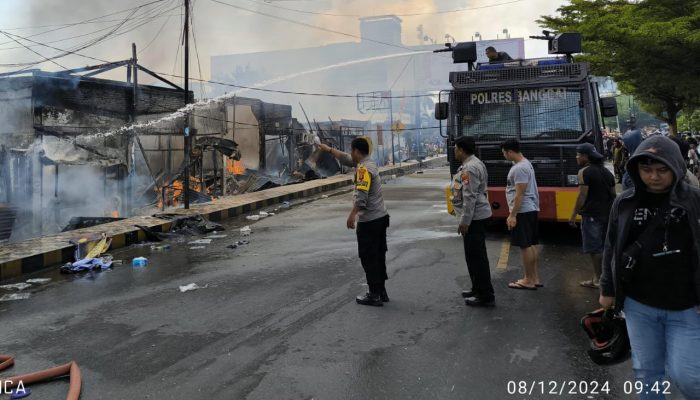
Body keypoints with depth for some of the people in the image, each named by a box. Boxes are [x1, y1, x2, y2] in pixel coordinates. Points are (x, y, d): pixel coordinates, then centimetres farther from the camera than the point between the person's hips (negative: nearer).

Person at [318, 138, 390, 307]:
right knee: (379, 256, 14)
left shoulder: (364, 169, -18)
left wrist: (352, 214, -28)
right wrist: (328, 149, 31)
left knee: (368, 258, -1)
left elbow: (361, 195, -28)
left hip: (369, 221, -10)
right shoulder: (368, 163, 12)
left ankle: (374, 295, 4)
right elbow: (345, 159, 26)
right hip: (380, 217, 10)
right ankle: (381, 291, 22)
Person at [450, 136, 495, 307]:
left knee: (476, 256, -5)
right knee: (475, 255, 18)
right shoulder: (475, 163, 14)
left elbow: (470, 198, -23)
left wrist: (464, 221, -21)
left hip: (474, 218, -11)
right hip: (478, 215, 11)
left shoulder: (469, 168, -19)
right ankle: (479, 289, 29)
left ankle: (486, 296, 0)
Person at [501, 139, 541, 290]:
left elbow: (520, 194, -23)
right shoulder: (524, 164, 14)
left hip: (523, 211, -11)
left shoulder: (519, 168, -19)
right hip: (530, 210, 11)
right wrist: (514, 213, 22)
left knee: (525, 246, -4)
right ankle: (535, 278, 19)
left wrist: (512, 215, -22)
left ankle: (529, 280, 3)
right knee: (531, 245, 13)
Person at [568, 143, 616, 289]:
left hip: (591, 214, -7)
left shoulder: (584, 172, -10)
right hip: (607, 214, 8)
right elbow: (613, 194, 17)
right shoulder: (607, 171, 13)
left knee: (594, 248, -2)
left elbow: (582, 195, -16)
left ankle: (597, 279, 1)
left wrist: (574, 215, -12)